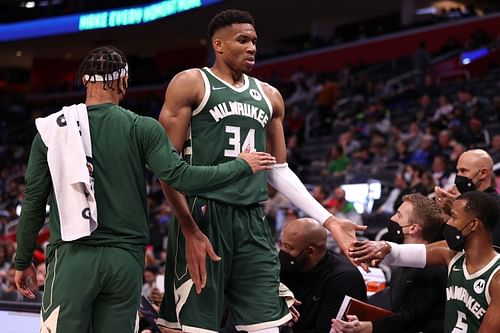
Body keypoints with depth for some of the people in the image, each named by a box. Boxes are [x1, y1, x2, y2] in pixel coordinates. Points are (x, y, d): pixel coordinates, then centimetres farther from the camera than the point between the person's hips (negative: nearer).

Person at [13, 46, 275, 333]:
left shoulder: (51, 129, 3)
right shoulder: (142, 129, 0)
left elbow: (34, 202, 5)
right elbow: (179, 176, -8)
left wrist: (23, 261, 15)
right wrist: (242, 166, 4)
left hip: (72, 256, -1)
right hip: (126, 259, 1)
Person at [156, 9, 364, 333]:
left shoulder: (269, 96, 17)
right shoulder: (191, 84, -1)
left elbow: (279, 170, 21)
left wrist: (328, 219, 11)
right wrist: (190, 230, -16)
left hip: (253, 222, 6)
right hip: (202, 217, -5)